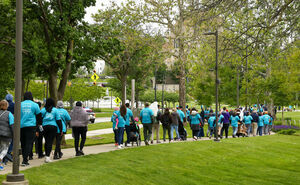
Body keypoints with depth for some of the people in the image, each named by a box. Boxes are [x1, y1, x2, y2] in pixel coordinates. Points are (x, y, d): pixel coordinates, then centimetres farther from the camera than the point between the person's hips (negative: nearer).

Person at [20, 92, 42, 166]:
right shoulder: (34, 105, 0)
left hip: (21, 126, 3)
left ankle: (24, 158, 17)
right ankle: (25, 160, -11)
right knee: (29, 143, -3)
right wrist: (39, 124, 21)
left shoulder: (20, 104, 4)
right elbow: (39, 115, 7)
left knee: (23, 143, 14)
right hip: (31, 126, -3)